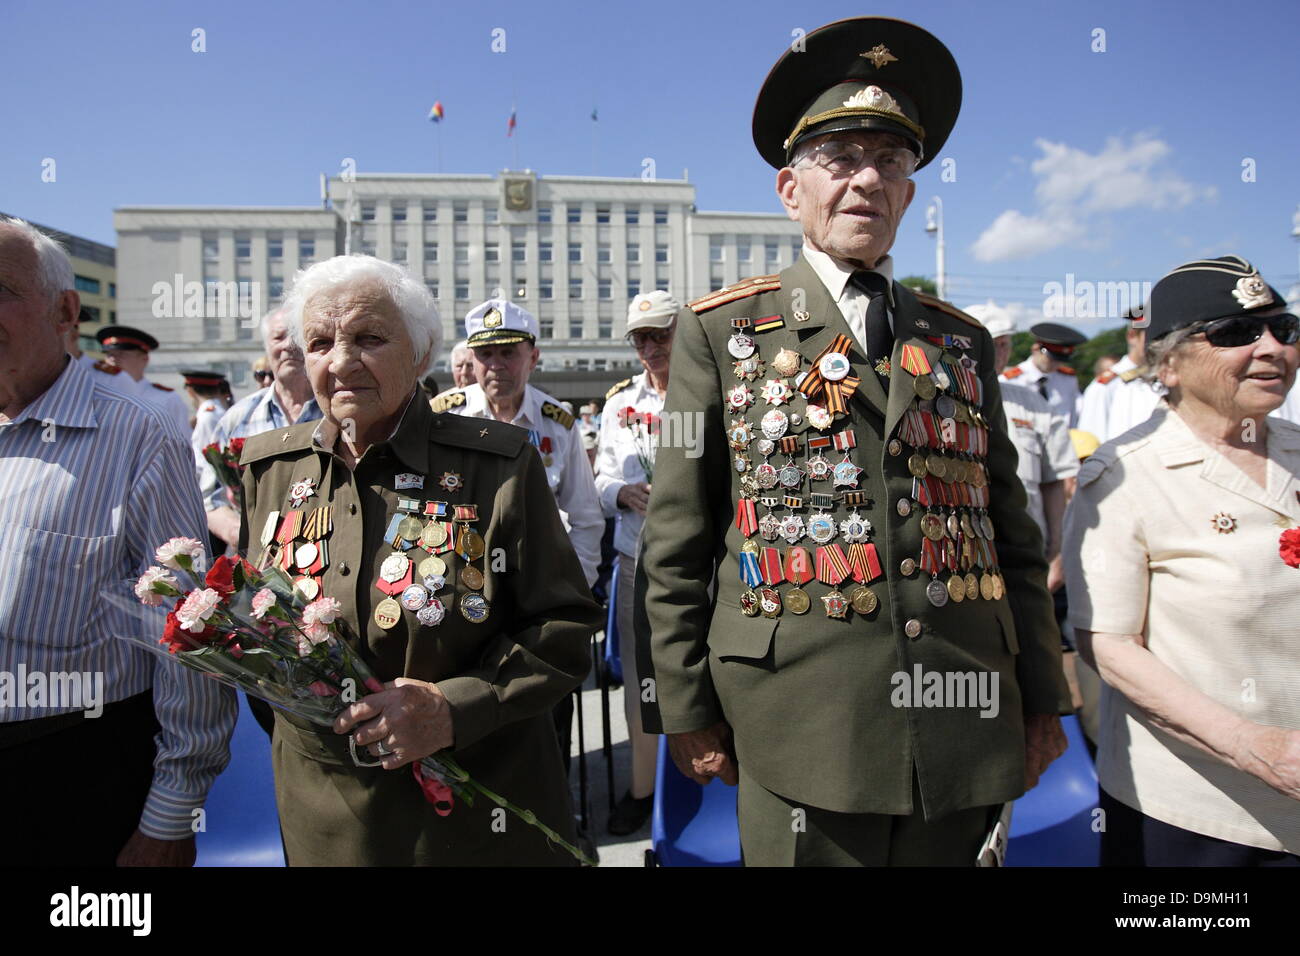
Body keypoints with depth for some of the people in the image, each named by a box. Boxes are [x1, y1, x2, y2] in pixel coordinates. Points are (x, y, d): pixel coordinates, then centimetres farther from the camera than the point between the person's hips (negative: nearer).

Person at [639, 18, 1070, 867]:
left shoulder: (964, 342, 10)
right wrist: (688, 712, -2)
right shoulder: (721, 331, 0)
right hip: (805, 728, -3)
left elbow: (1012, 535, 12)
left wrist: (1042, 699, 11)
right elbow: (676, 543, -2)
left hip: (964, 732, 4)